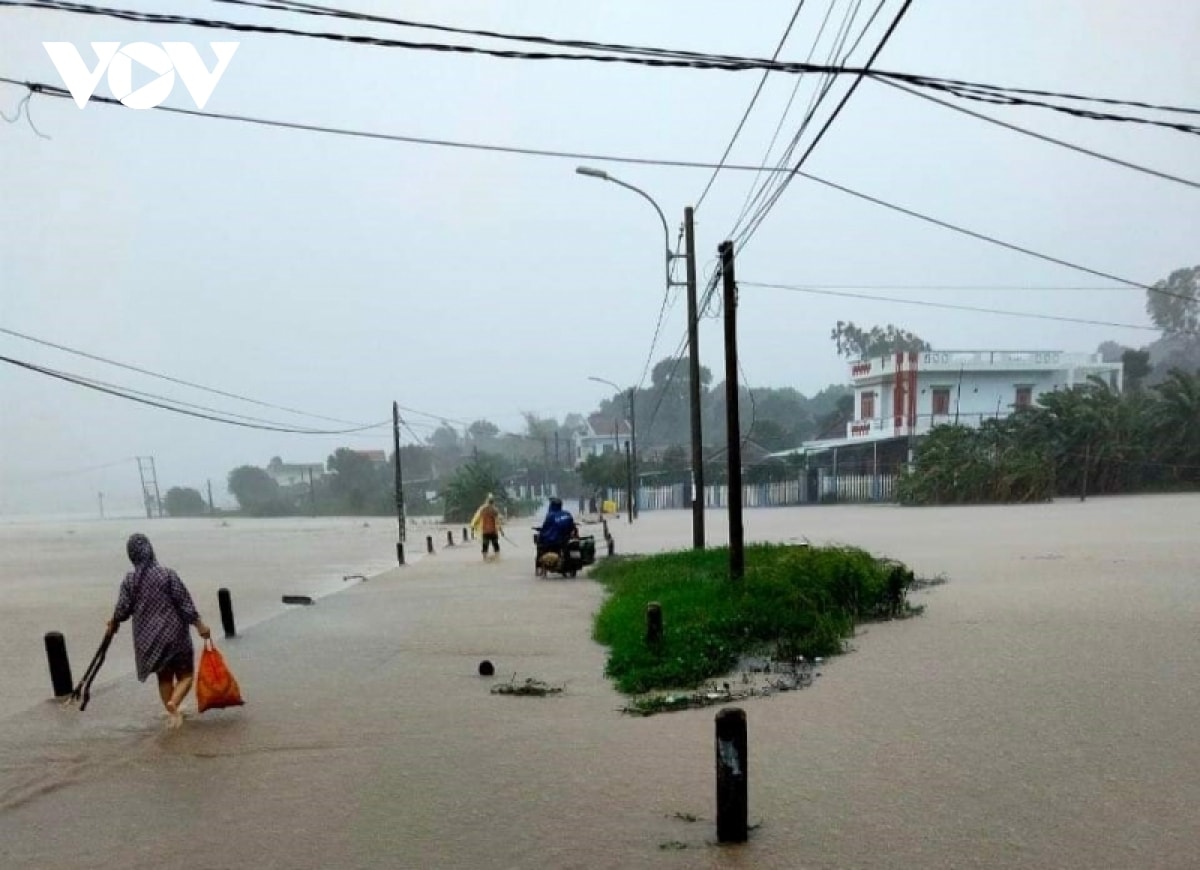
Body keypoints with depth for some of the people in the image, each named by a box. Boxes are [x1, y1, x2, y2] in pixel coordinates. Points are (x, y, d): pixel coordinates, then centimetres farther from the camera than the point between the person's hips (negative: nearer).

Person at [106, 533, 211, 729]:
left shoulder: (129, 580, -4)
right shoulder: (167, 574, -13)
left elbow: (122, 609, 0)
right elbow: (184, 602, -12)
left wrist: (114, 622, 22)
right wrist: (199, 624, -5)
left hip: (148, 637, 3)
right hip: (174, 633, -3)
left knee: (164, 676, 19)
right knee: (185, 674, 7)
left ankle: (172, 712, 21)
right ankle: (173, 703, -18)